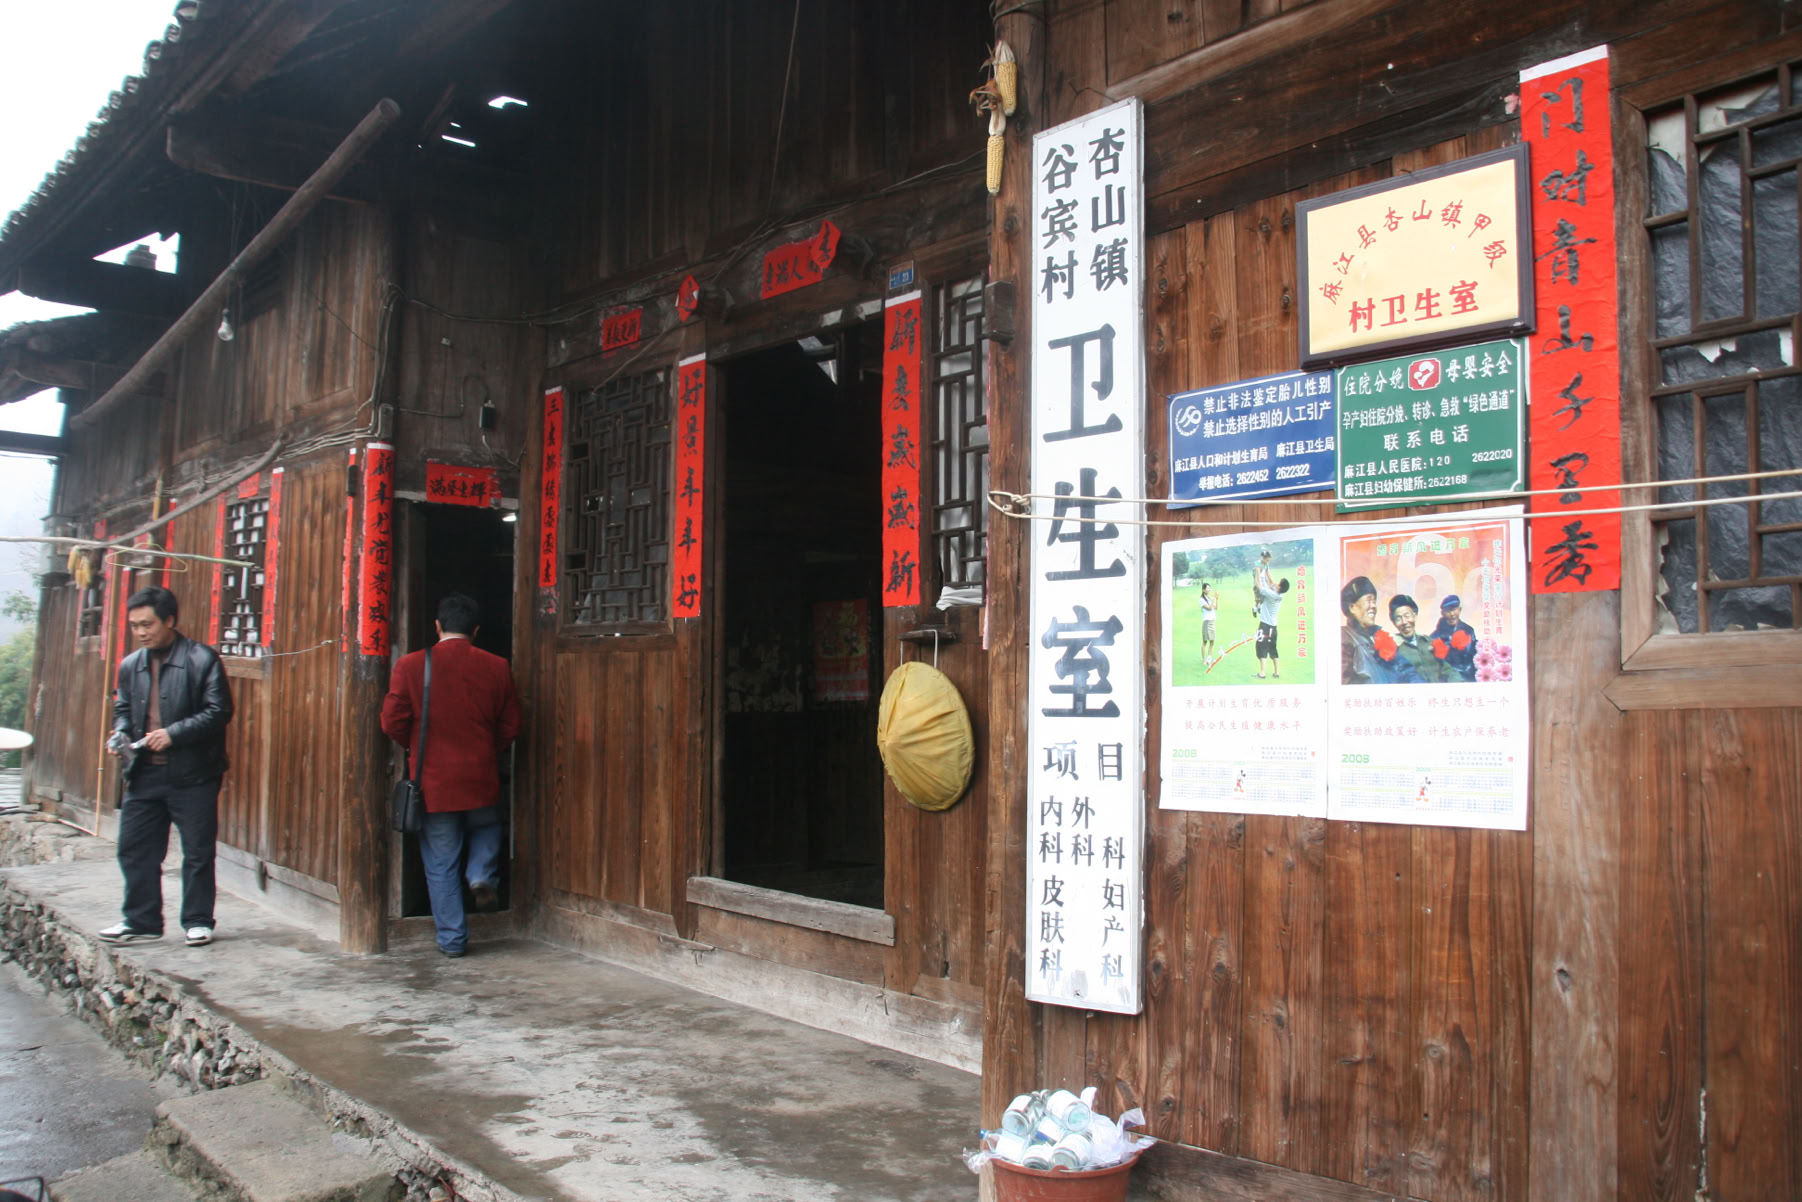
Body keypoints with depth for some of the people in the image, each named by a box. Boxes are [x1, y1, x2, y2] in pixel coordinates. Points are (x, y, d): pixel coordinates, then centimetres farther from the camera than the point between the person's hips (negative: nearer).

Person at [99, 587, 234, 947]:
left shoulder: (202, 660, -8)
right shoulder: (130, 665, 11)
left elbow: (219, 711, -11)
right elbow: (122, 708, 22)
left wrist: (173, 734, -18)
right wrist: (121, 734, 0)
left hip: (192, 775, -5)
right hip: (144, 774, 6)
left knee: (198, 852, 3)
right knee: (135, 850, 8)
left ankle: (198, 921, 15)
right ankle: (141, 921, 21)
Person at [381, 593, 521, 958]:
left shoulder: (411, 665, -8)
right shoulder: (496, 667, -3)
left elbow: (392, 723, -5)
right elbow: (510, 728, 1)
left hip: (433, 781, -1)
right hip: (481, 780, 1)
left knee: (441, 864, 10)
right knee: (487, 828, 30)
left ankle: (452, 938, 13)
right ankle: (483, 874, 5)